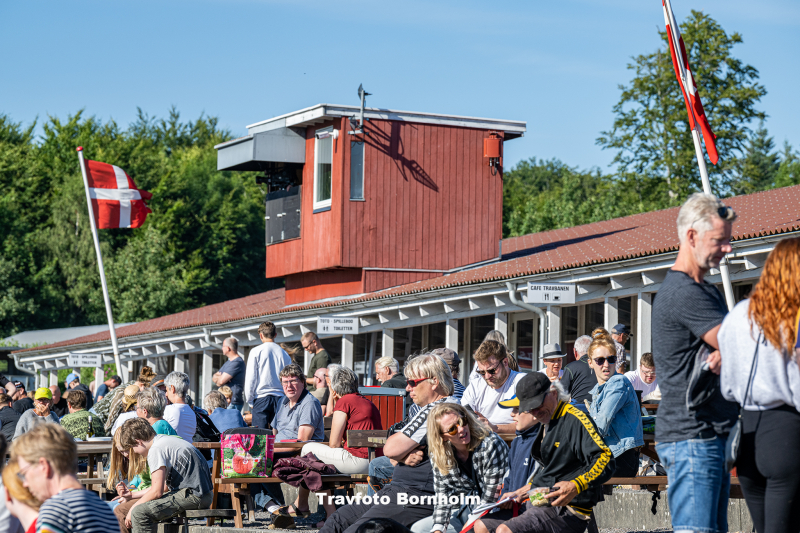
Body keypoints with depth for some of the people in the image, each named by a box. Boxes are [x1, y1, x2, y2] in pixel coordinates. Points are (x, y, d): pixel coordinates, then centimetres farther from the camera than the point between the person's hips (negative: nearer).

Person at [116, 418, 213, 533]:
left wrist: (133, 509, -1)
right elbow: (164, 485, 25)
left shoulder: (156, 450, -12)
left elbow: (157, 491, -14)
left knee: (140, 512, -17)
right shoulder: (165, 440, 19)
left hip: (193, 495, -11)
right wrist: (133, 495, 30)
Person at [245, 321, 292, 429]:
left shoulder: (256, 351, -2)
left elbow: (250, 379, -2)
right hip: (280, 398, 3)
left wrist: (250, 401, 6)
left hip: (261, 398, -3)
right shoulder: (284, 354, 7)